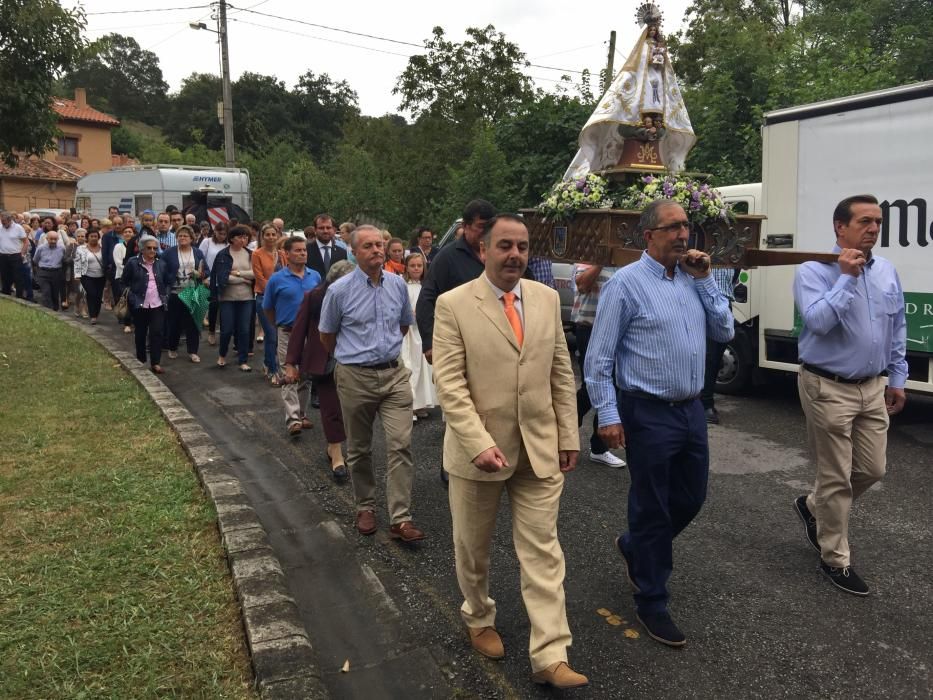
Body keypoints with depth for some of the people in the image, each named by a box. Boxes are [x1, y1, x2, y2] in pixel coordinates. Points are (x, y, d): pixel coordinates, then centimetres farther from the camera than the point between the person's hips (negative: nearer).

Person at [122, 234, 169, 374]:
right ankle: (141, 361, 25)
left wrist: (165, 297, 6)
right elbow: (123, 282, 2)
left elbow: (165, 283, 18)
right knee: (141, 334, 10)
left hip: (157, 305, 2)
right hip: (140, 305, -2)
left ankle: (155, 363, -1)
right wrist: (131, 297, -4)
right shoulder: (133, 263, -5)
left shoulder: (161, 264, 6)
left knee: (157, 333, -5)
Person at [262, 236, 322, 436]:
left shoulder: (315, 277, 4)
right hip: (287, 334, -4)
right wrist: (279, 326, 10)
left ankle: (302, 414, 24)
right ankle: (293, 419, -8)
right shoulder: (277, 279, -5)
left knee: (306, 376, 12)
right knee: (289, 377, -6)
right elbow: (267, 308, 5)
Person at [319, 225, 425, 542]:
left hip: (394, 374, 2)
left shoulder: (398, 284, 2)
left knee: (401, 444, -7)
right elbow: (326, 336, 7)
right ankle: (365, 508, 30)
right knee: (359, 449, 11)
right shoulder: (339, 290, -7)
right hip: (355, 377, -2)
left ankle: (400, 519, -2)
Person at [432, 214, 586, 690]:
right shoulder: (453, 305, -10)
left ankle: (550, 656, 12)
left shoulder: (547, 298, 3)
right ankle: (479, 619, 41)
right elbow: (449, 384, -14)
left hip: (540, 448, 3)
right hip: (477, 448, -2)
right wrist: (478, 443, -22)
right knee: (472, 548, 16)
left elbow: (562, 374, 7)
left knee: (542, 551, 4)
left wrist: (568, 436, 4)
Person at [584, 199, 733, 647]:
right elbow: (599, 358, -12)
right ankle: (651, 603, 24)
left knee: (692, 498, 18)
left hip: (691, 409, 7)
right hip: (648, 414, -7)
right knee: (652, 509, 6)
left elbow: (724, 332, 5)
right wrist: (608, 416, -15)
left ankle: (635, 548, 45)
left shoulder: (692, 279, 8)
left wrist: (705, 281, -2)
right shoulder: (627, 283, -12)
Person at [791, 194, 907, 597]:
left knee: (872, 470, 14)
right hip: (829, 389, -7)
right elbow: (818, 321, -27)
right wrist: (846, 277, -22)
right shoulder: (814, 271, -12)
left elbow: (898, 328, 15)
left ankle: (813, 507, 39)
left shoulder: (887, 271, 8)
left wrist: (898, 378, 15)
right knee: (836, 478, 2)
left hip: (873, 388, 7)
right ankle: (835, 559, 18)